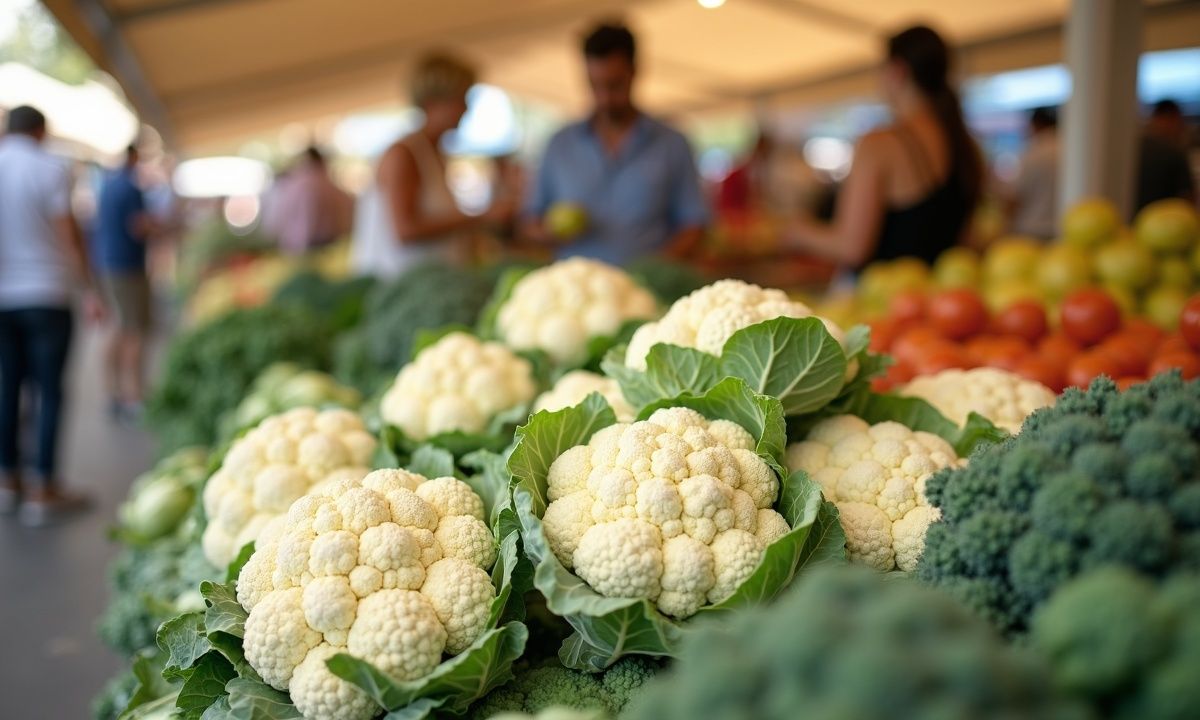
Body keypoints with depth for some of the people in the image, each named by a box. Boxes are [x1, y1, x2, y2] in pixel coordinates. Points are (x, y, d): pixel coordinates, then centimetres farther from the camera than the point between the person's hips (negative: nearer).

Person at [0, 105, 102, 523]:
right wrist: (88, 291, -3)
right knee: (50, 390, 0)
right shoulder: (51, 170, -8)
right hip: (45, 294, -4)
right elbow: (70, 234, -9)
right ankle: (43, 490, 0)